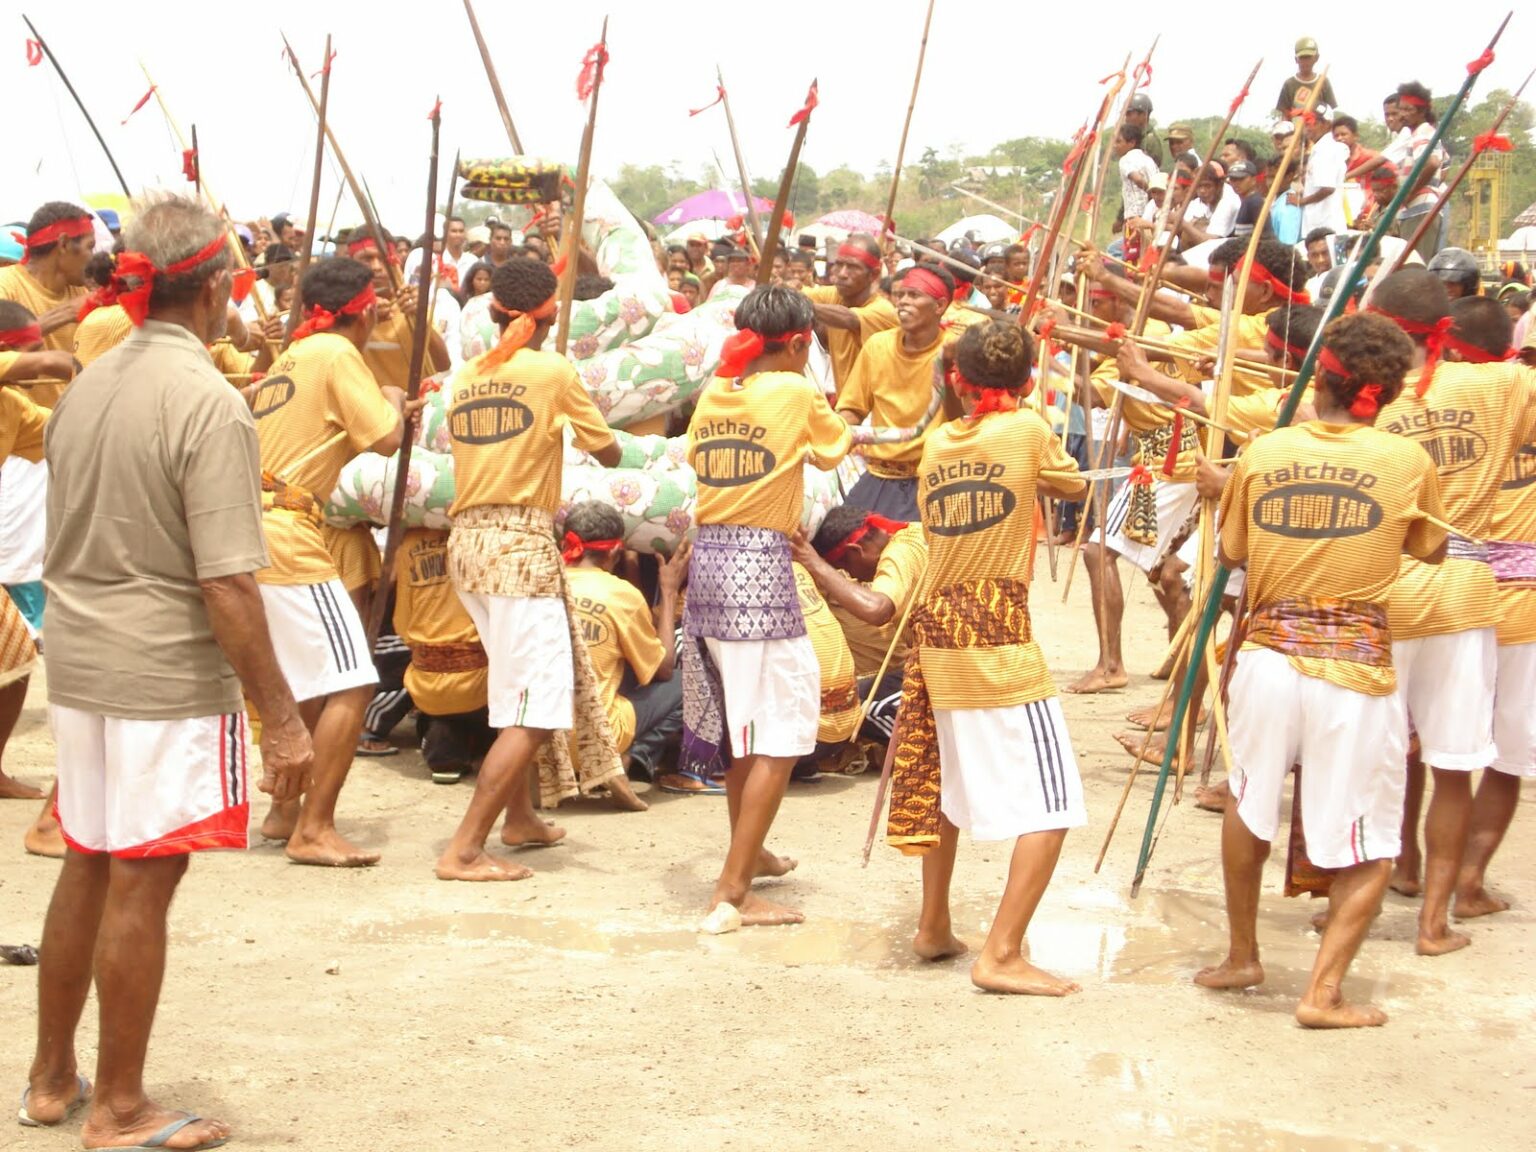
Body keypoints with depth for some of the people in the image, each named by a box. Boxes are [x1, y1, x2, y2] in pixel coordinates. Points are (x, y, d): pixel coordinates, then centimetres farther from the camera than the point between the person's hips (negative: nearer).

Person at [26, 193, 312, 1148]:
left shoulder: (87, 385, 7)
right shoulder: (209, 404, -17)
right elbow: (226, 585, -20)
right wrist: (282, 717, -16)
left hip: (77, 664, 8)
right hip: (167, 675, -7)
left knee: (86, 869, 19)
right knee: (140, 888, 3)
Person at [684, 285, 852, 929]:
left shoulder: (713, 393, 9)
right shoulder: (796, 394, -6)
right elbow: (835, 452, 10)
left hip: (706, 557, 7)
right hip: (760, 563, -7)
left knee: (737, 717, 23)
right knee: (780, 732, -2)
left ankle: (749, 852, 41)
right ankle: (732, 892, -7)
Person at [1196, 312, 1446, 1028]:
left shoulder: (1264, 453, 0)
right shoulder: (1408, 462, -5)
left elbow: (1230, 552, 12)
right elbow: (1431, 553, 11)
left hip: (1267, 657, 3)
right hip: (1356, 671, -2)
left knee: (1248, 809, 24)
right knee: (1369, 850, 11)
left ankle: (1241, 957, 35)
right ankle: (1323, 993, 4)